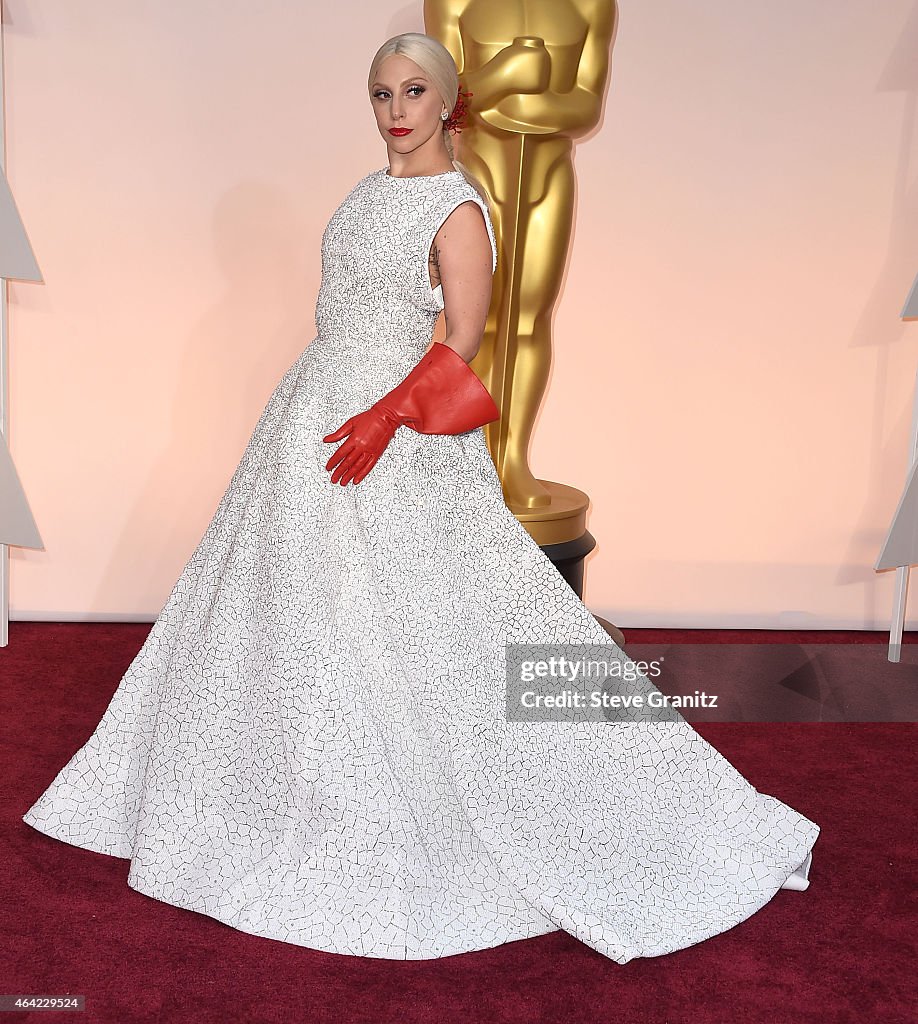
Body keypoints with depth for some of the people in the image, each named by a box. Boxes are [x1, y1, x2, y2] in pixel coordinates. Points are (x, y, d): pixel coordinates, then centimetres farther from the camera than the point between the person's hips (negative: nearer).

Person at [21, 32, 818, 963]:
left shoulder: (457, 210, -10)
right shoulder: (369, 193, 14)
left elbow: (458, 347, -17)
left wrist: (383, 418, -27)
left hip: (395, 439, -8)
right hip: (315, 418, 9)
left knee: (407, 629, -4)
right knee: (288, 605, 15)